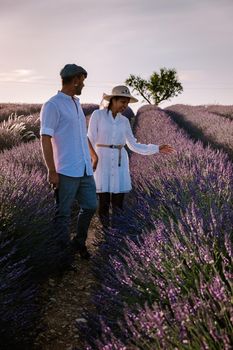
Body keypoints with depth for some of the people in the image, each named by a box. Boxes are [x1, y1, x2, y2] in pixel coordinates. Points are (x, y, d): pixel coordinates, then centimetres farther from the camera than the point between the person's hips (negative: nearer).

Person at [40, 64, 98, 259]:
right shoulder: (52, 105, -9)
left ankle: (79, 242, 31)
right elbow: (45, 139, -14)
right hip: (66, 171, -8)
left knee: (90, 206, 13)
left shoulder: (77, 104, 16)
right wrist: (52, 171, -17)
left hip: (84, 170, 8)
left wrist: (94, 155, 34)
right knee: (64, 213, 3)